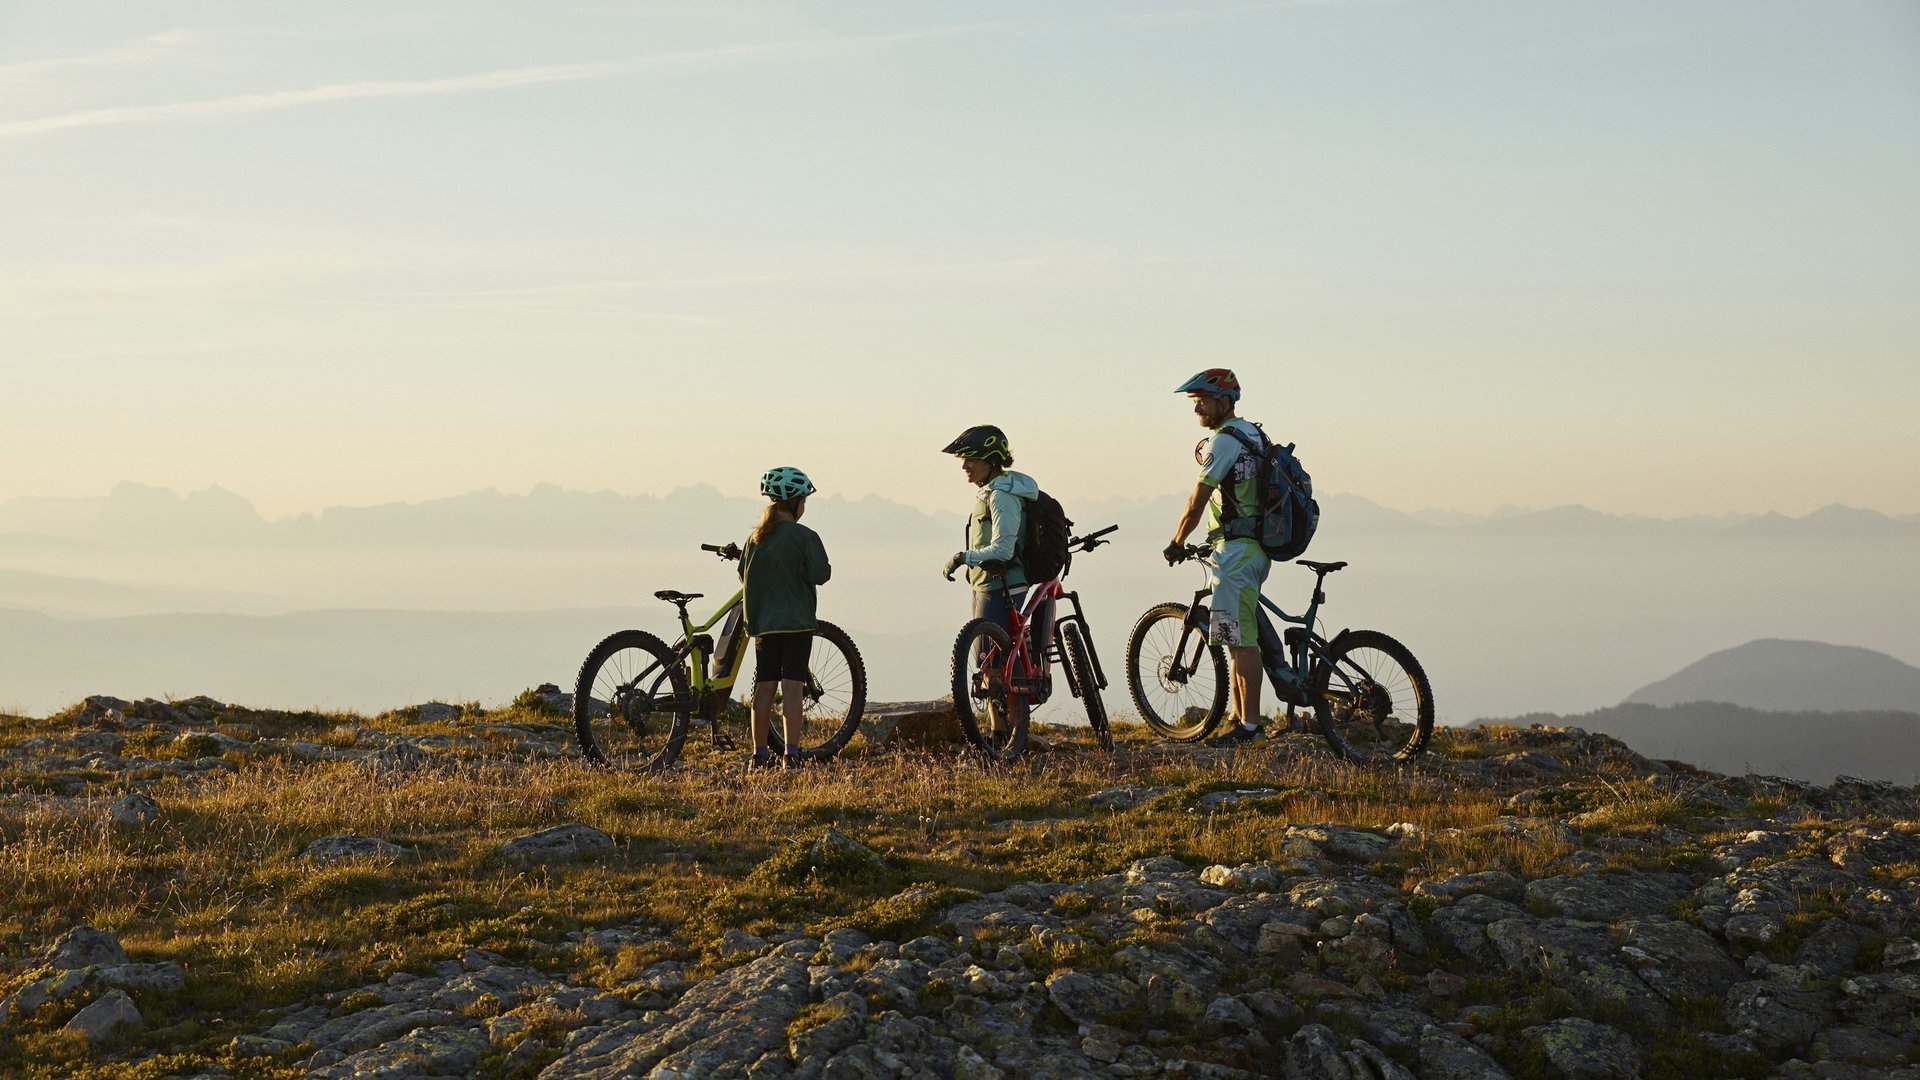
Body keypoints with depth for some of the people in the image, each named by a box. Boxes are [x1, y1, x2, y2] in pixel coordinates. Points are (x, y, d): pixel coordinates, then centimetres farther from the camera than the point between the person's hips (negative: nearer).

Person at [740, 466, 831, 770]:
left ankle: (759, 755, 13)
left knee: (764, 687, 9)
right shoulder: (805, 537, -10)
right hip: (796, 621, -5)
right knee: (792, 688, -5)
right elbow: (819, 574, -13)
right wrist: (824, 566, 8)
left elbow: (743, 575, 11)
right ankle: (792, 754, -10)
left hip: (762, 622, 5)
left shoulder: (756, 537, 6)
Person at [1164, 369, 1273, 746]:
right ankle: (1240, 717, 20)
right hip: (1256, 547, 10)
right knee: (1240, 638, 15)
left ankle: (1249, 725, -8)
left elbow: (1196, 504, -13)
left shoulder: (1224, 441, -14)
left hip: (1237, 550, -10)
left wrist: (1176, 544, 0)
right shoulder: (1253, 433, 16)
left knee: (1242, 640, -8)